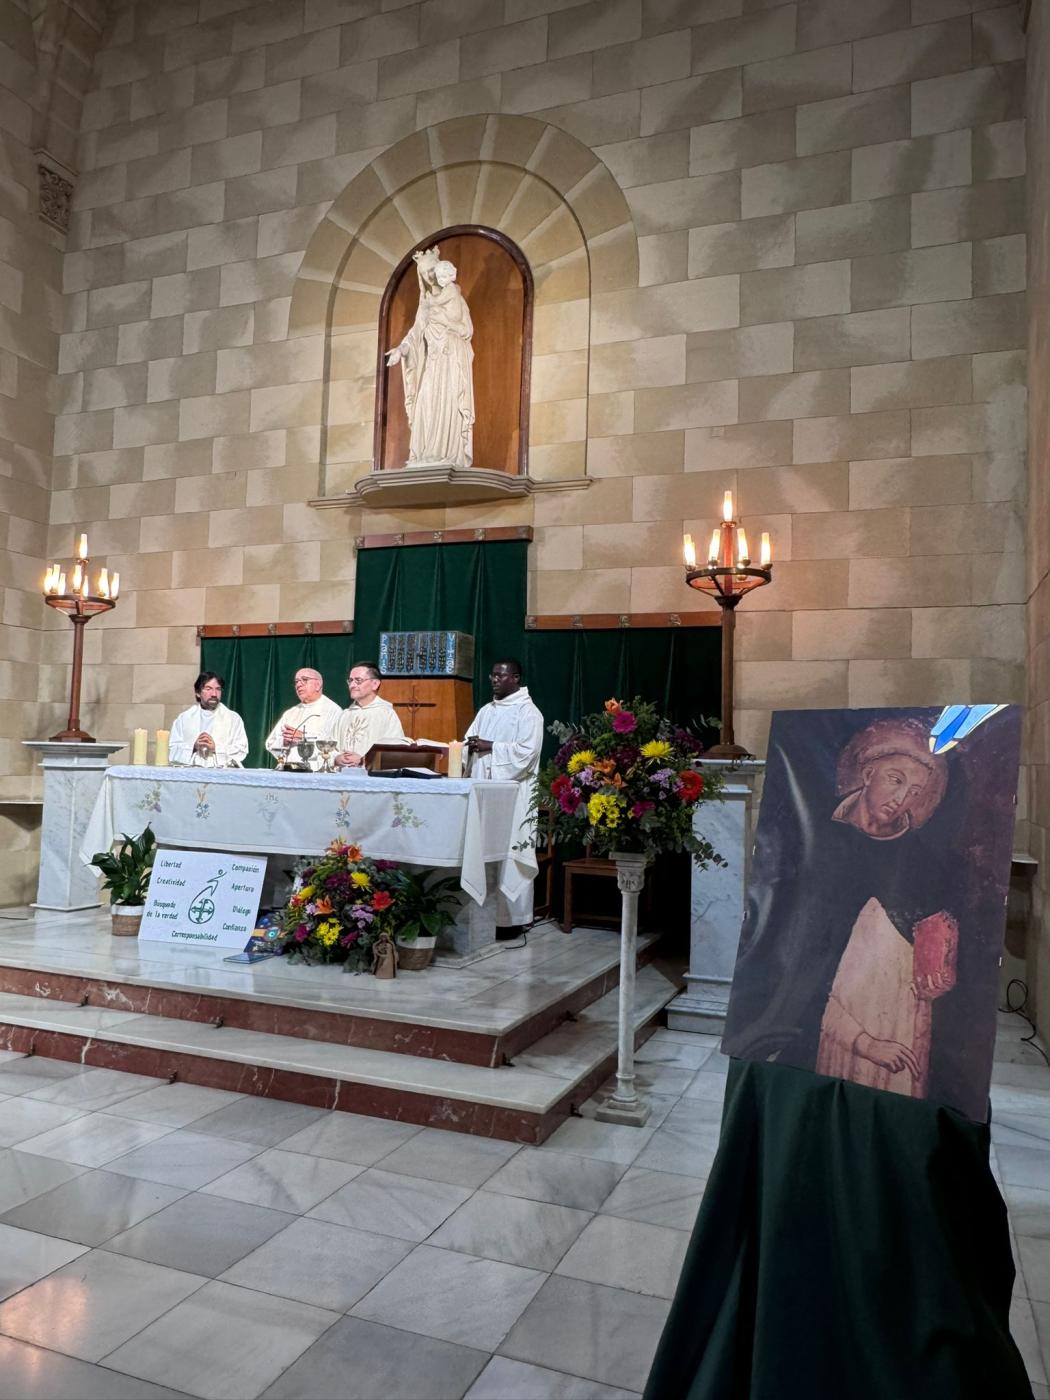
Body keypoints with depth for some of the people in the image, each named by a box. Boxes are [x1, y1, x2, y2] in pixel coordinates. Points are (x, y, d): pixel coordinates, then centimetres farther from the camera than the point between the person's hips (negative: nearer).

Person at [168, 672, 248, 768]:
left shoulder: (233, 718, 13)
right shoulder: (184, 718, 17)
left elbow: (241, 750, 3)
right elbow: (173, 750, 9)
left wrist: (216, 748, -10)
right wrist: (193, 746, -8)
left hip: (222, 772, 0)